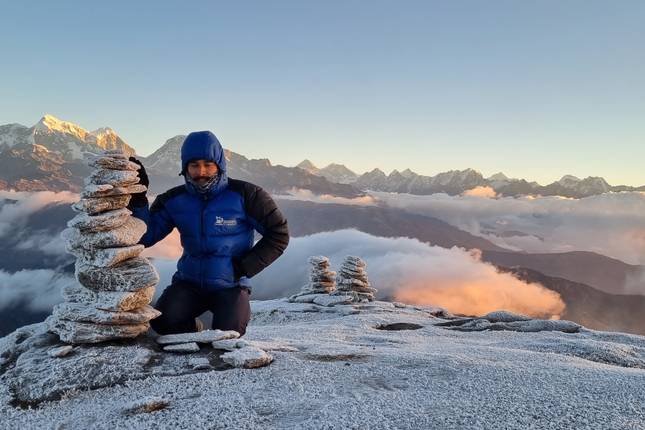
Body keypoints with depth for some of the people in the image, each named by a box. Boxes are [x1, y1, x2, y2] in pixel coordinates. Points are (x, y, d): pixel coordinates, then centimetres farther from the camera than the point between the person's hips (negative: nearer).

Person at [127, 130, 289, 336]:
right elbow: (144, 237, -4)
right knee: (162, 322, -21)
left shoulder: (244, 195, -11)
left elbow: (278, 234, -7)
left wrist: (245, 267, -12)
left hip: (230, 284, -3)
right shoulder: (174, 200, 0)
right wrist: (137, 197, -16)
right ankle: (194, 328, 14)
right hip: (189, 282, 3)